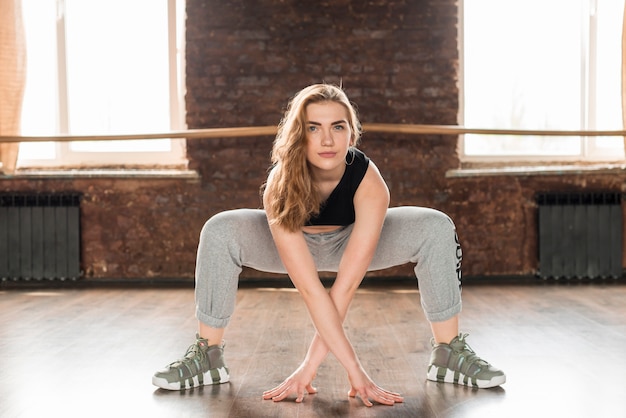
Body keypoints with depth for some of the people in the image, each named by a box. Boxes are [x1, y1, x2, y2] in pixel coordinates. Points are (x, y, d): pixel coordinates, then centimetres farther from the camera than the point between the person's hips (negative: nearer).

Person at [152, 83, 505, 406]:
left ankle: (449, 354, -11)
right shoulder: (280, 184, -37)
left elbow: (346, 286, -37)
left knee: (437, 228, -24)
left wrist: (310, 366, -40)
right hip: (293, 243, 0)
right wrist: (355, 370, -43)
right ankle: (208, 357, -15)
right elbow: (310, 289, -40)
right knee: (219, 231, -29)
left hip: (351, 243, 1)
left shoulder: (369, 183, -36)